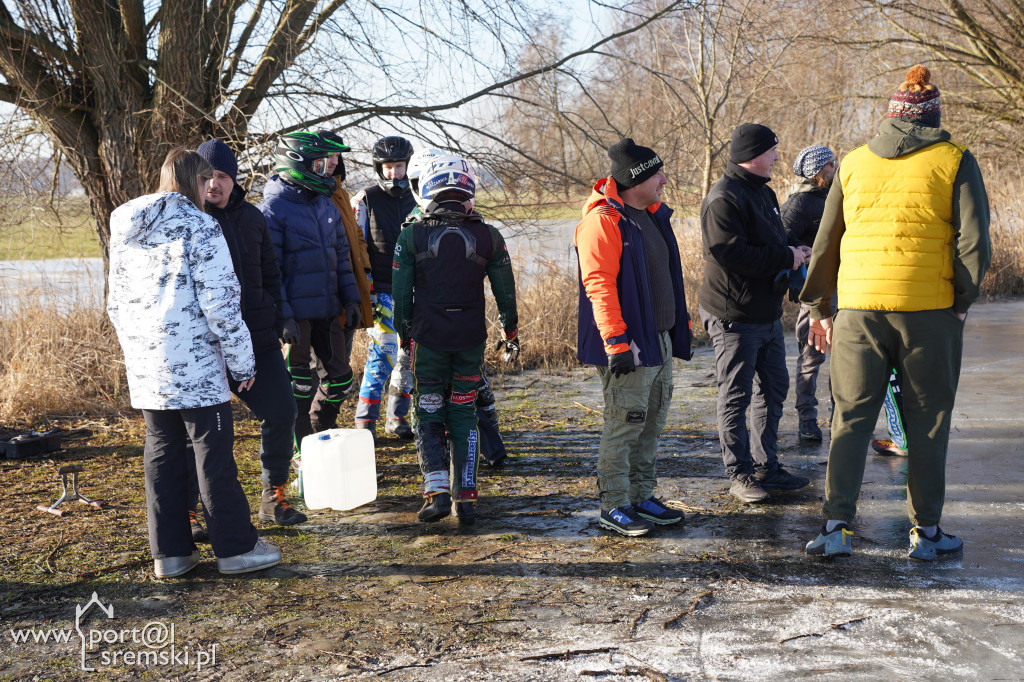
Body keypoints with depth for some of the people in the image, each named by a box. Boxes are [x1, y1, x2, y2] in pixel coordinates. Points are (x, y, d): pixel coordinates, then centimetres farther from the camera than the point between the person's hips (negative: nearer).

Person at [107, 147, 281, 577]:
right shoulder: (199, 226, -10)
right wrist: (243, 361, -6)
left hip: (145, 365, 7)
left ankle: (170, 552, 16)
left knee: (161, 453, 11)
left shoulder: (125, 230, 13)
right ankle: (236, 547, 7)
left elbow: (115, 303, 18)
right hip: (195, 362, -7)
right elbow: (220, 303, -13)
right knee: (214, 453, 0)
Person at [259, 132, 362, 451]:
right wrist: (282, 315, -19)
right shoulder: (273, 209, -11)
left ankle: (321, 434, 31)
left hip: (327, 310, 7)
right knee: (298, 385, 4)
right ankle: (302, 451, 18)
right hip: (295, 313, -7)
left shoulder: (326, 204, 12)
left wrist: (350, 298, 12)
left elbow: (341, 254, 17)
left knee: (339, 379, 11)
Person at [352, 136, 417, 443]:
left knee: (409, 356, 7)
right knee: (383, 354, -12)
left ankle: (397, 418, 20)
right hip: (382, 290, -4)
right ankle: (365, 421, -3)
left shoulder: (417, 199, 10)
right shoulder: (366, 200, -1)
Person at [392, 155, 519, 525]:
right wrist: (510, 329, 20)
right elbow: (505, 291, 5)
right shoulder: (487, 236, 0)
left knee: (428, 415, 10)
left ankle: (437, 490, -3)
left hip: (428, 338, -1)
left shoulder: (412, 236, -4)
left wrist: (404, 334, 13)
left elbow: (401, 293, 0)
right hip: (471, 338, 2)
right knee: (463, 415, 12)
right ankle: (466, 498, 10)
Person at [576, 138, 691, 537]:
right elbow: (599, 285, -20)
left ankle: (642, 497, 26)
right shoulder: (603, 221, -14)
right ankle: (614, 507, 7)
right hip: (629, 346, -9)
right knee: (624, 424, -4)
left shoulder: (653, 216, 15)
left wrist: (680, 325, 23)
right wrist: (616, 341, -24)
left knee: (651, 422, 15)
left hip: (659, 341, 9)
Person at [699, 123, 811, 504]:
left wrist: (795, 252, 5)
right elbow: (730, 252, -27)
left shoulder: (761, 191, 16)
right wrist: (786, 257, -19)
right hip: (734, 316, -10)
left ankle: (766, 466, 27)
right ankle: (740, 474, 9)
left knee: (774, 388, 16)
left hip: (767, 312, 10)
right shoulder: (724, 198, -17)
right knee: (736, 397, -1)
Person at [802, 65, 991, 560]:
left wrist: (819, 307, 20)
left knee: (851, 417, 8)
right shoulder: (954, 162, 2)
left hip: (859, 309, 2)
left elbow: (825, 243, 13)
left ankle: (837, 525, 0)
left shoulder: (853, 163, 11)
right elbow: (974, 241, -6)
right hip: (928, 310, -2)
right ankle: (926, 532, 15)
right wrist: (961, 301, 6)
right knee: (927, 422, 8)